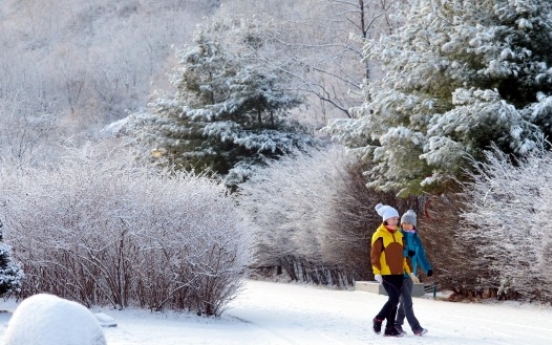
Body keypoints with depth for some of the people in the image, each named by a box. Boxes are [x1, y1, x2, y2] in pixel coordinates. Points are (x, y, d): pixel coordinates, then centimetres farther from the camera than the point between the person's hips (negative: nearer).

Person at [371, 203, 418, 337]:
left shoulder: (399, 235, 13)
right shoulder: (380, 235, -7)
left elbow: (403, 254, 19)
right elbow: (374, 255, -9)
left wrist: (409, 271, 16)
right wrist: (377, 272, -16)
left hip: (398, 273, 7)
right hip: (386, 274, -7)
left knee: (394, 300, 6)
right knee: (394, 299, -15)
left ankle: (390, 328, 12)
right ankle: (378, 319, 3)